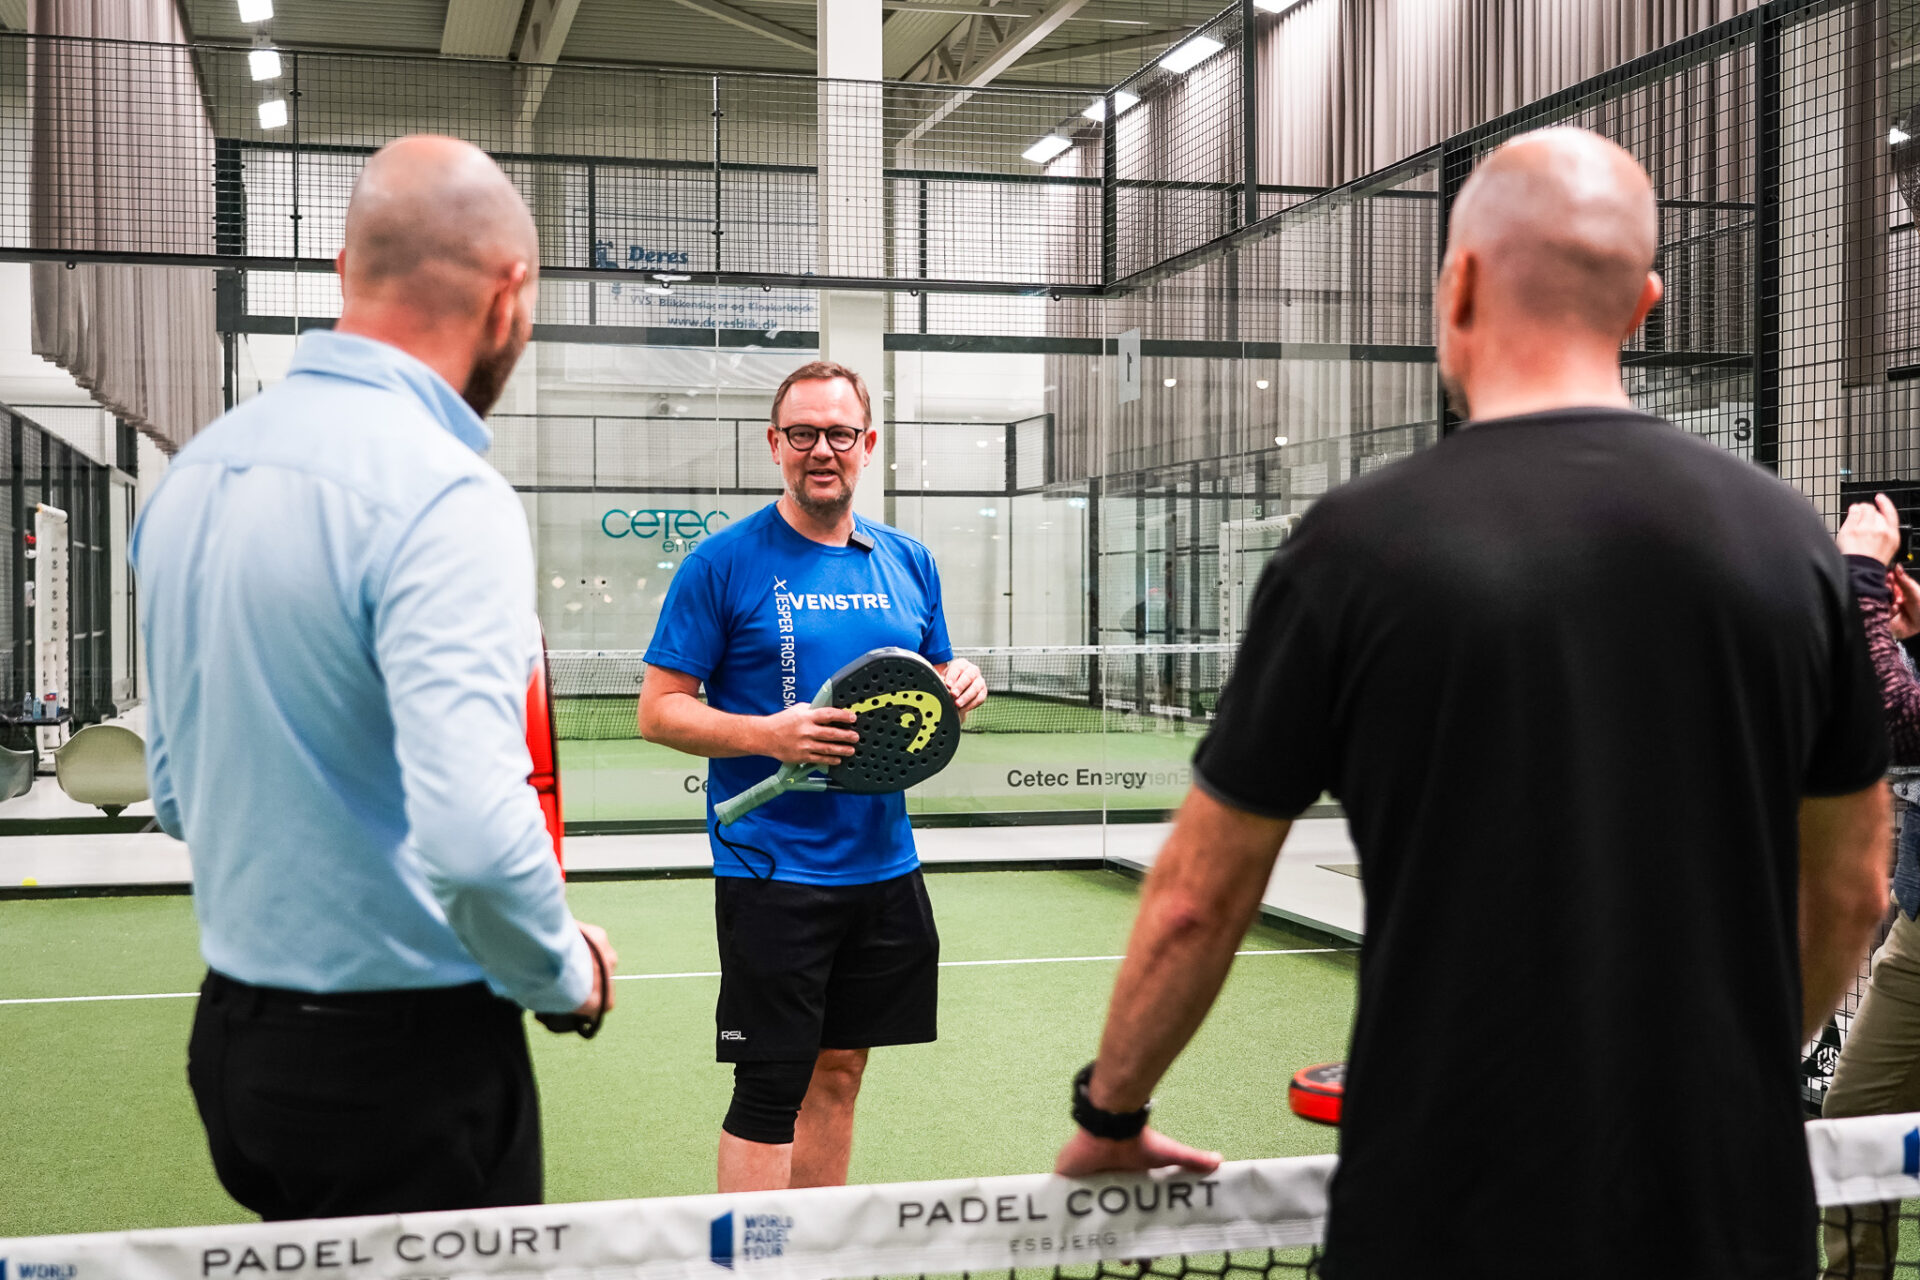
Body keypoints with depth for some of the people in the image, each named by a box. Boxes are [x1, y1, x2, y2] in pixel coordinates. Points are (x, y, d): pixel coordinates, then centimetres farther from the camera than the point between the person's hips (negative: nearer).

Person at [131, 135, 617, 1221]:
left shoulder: (195, 472, 6)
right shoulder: (443, 499, -21)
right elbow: (474, 836, -30)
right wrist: (567, 974, -12)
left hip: (230, 1033, 8)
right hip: (408, 1057, -7)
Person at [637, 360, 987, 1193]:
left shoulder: (908, 563, 9)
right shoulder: (723, 562, -6)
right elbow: (659, 712, -7)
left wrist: (961, 686, -4)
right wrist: (769, 734, -22)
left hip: (884, 866, 6)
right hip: (772, 869, -5)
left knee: (839, 1071, 14)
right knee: (769, 1092, -4)